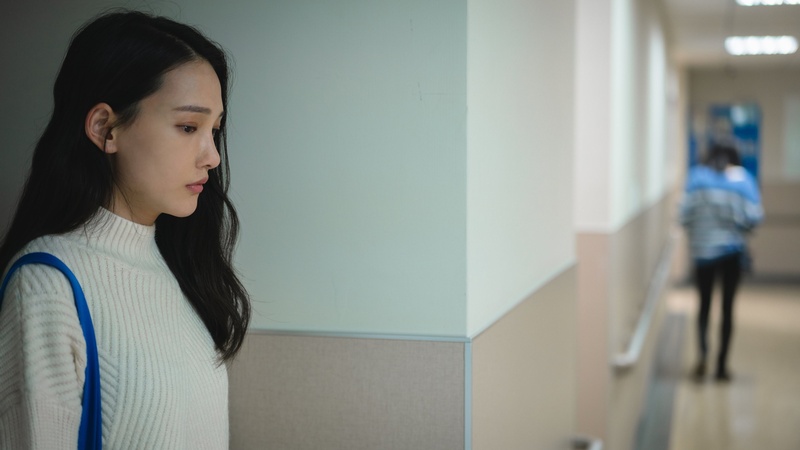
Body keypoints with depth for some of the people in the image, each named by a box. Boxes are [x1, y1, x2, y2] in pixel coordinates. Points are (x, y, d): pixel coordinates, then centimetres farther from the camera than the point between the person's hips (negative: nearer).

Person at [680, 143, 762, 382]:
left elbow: (685, 217, -7)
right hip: (732, 250, -1)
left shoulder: (697, 179, 0)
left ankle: (702, 351, -11)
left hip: (703, 249, 1)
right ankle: (722, 366, 9)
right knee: (727, 307, 8)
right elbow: (753, 217, -9)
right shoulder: (742, 180, -1)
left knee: (704, 304, 14)